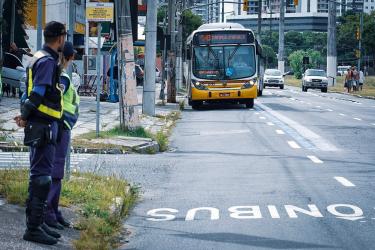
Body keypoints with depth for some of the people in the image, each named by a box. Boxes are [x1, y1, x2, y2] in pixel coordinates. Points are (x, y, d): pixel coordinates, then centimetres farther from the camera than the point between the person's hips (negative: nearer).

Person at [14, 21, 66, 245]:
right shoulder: (47, 61, -15)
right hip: (43, 126, -10)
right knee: (42, 177, -9)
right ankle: (34, 227, -7)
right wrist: (25, 117, -8)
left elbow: (34, 93, 15)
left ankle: (37, 223, 22)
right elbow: (37, 94, -20)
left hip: (46, 125, 10)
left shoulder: (42, 58, 17)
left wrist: (26, 116, 4)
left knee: (40, 176, 15)